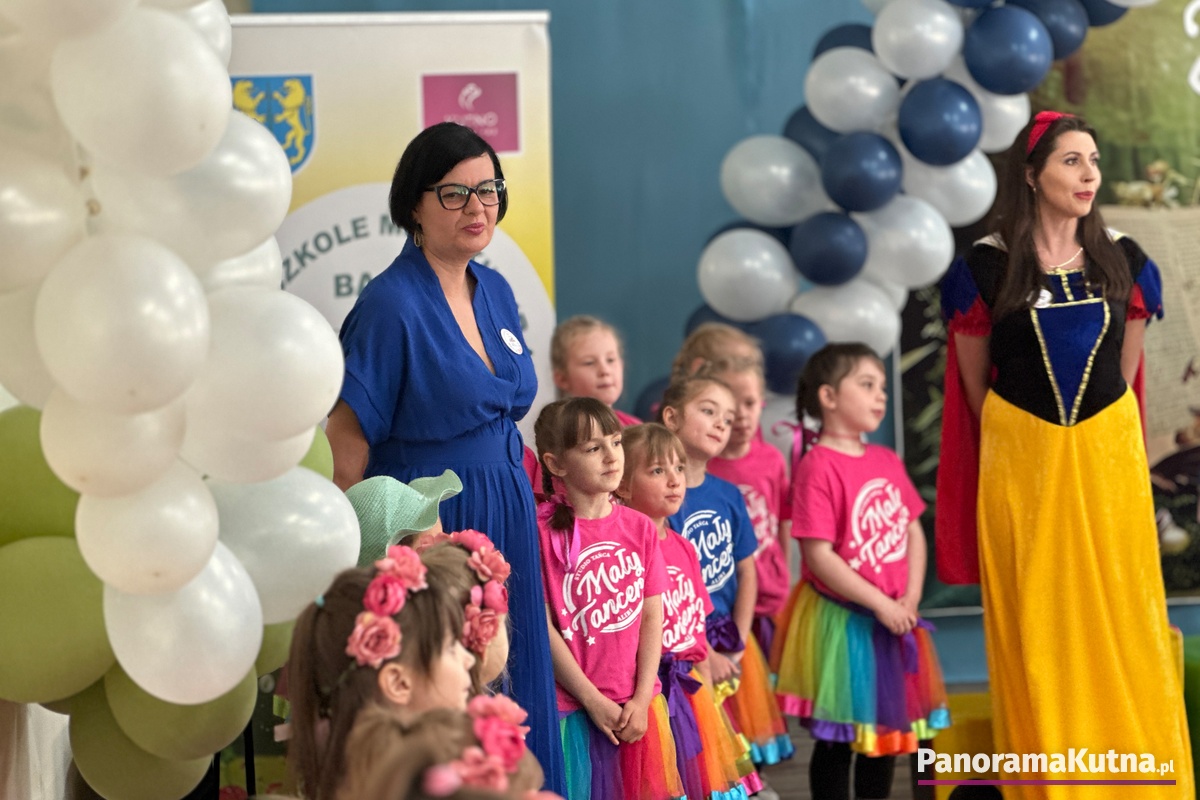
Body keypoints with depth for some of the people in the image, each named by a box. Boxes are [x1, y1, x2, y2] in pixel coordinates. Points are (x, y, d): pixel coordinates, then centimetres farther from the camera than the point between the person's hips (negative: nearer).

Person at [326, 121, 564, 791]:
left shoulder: (496, 292, 8)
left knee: (508, 695, 12)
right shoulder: (391, 305, -14)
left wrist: (509, 487, 16)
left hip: (504, 521, 7)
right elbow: (347, 445, -15)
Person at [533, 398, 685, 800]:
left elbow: (652, 617, 4)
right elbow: (543, 626, -9)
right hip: (573, 707, -4)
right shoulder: (543, 530, -9)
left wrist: (642, 699, -5)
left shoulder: (640, 528, 6)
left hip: (637, 706, 4)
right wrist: (593, 700, -10)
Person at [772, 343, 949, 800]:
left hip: (893, 618, 7)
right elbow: (819, 556, -19)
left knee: (888, 727, 16)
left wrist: (910, 598, -5)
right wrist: (880, 604, -17)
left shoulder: (887, 462, 7)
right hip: (841, 620, -7)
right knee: (837, 739, 3)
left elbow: (913, 531, 9)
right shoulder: (819, 467, -16)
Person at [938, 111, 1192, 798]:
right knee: (1036, 626, 2)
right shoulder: (986, 269, -3)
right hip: (1021, 459, -2)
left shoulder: (1124, 263, 4)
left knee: (1121, 618, 2)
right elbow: (974, 384, 6)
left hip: (1108, 455, 2)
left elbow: (1123, 375, 12)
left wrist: (1093, 427, 12)